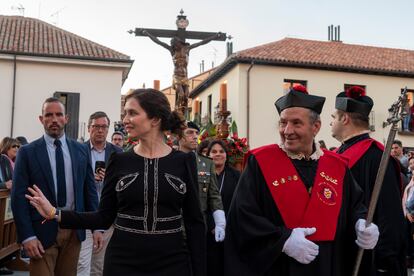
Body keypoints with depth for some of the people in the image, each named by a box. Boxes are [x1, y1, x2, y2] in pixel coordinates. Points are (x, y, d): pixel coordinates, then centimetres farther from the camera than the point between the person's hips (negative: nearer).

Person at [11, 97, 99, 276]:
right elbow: (19, 197, -5)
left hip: (74, 229, 3)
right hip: (42, 231, -2)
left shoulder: (81, 150, 5)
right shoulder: (27, 152, -2)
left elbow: (90, 190, 8)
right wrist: (27, 236, -12)